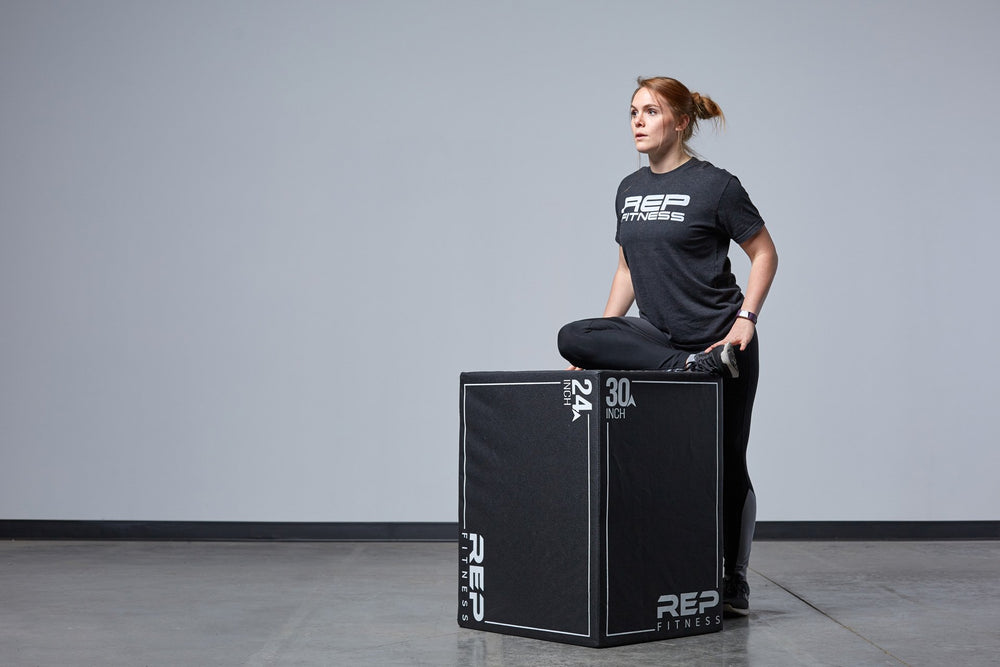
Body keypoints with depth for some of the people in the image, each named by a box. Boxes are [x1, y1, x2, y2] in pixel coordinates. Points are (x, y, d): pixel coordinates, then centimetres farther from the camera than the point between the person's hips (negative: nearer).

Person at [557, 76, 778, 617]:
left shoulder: (715, 185, -9)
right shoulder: (629, 190, 10)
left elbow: (764, 252, -3)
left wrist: (746, 318, -15)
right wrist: (605, 342, 7)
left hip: (719, 340, -6)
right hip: (660, 336, 6)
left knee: (725, 464, 0)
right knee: (574, 339, -19)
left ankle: (732, 585, 16)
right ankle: (687, 367, -17)